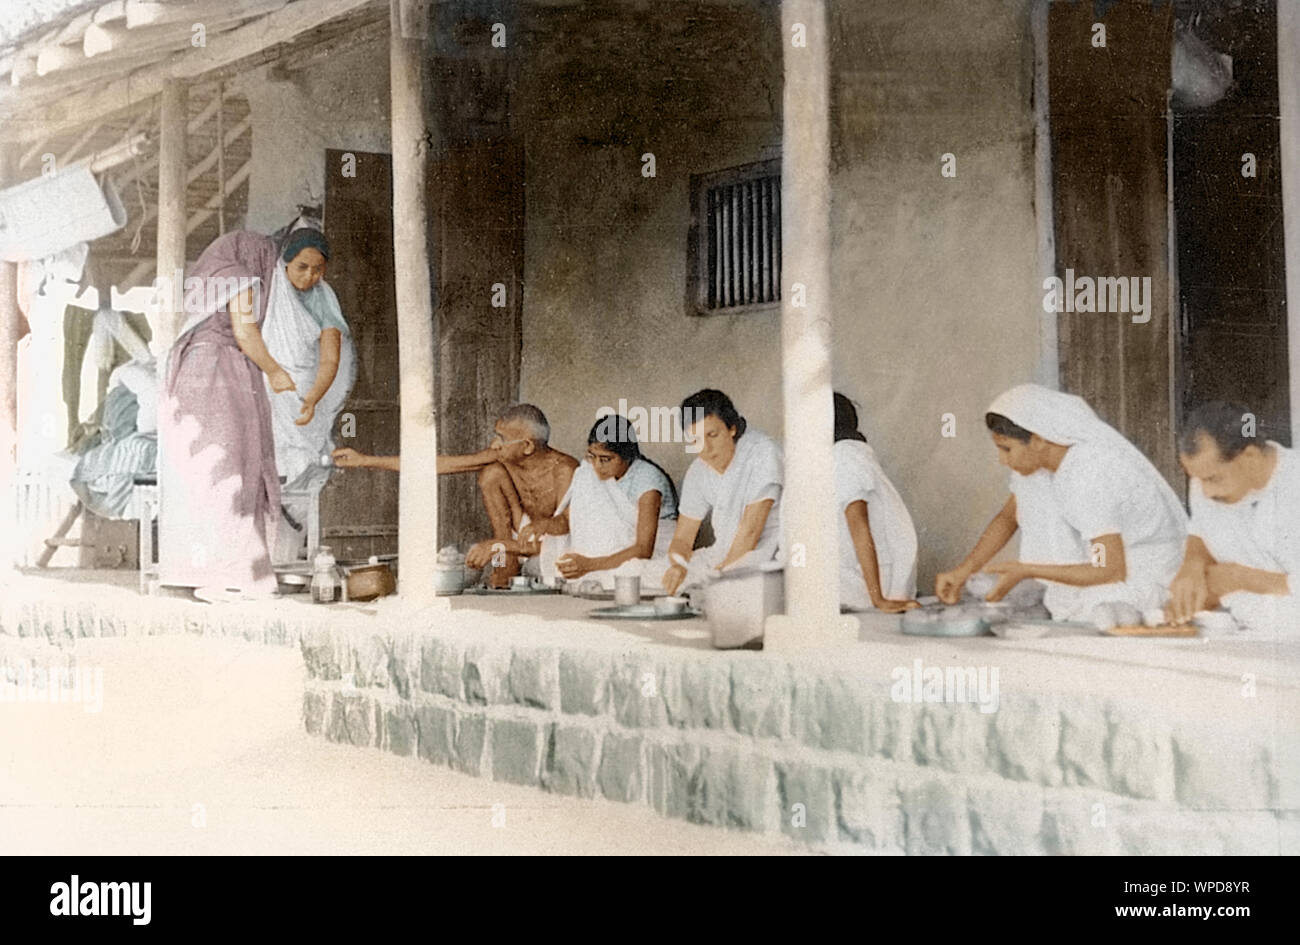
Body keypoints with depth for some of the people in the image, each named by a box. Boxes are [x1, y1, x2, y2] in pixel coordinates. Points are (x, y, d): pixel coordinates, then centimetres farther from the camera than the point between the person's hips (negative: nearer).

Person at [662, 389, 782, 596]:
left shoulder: (763, 452, -15)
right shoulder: (698, 472, 6)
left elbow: (751, 529, -19)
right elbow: (682, 538, 5)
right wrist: (678, 565, -18)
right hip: (725, 553, 7)